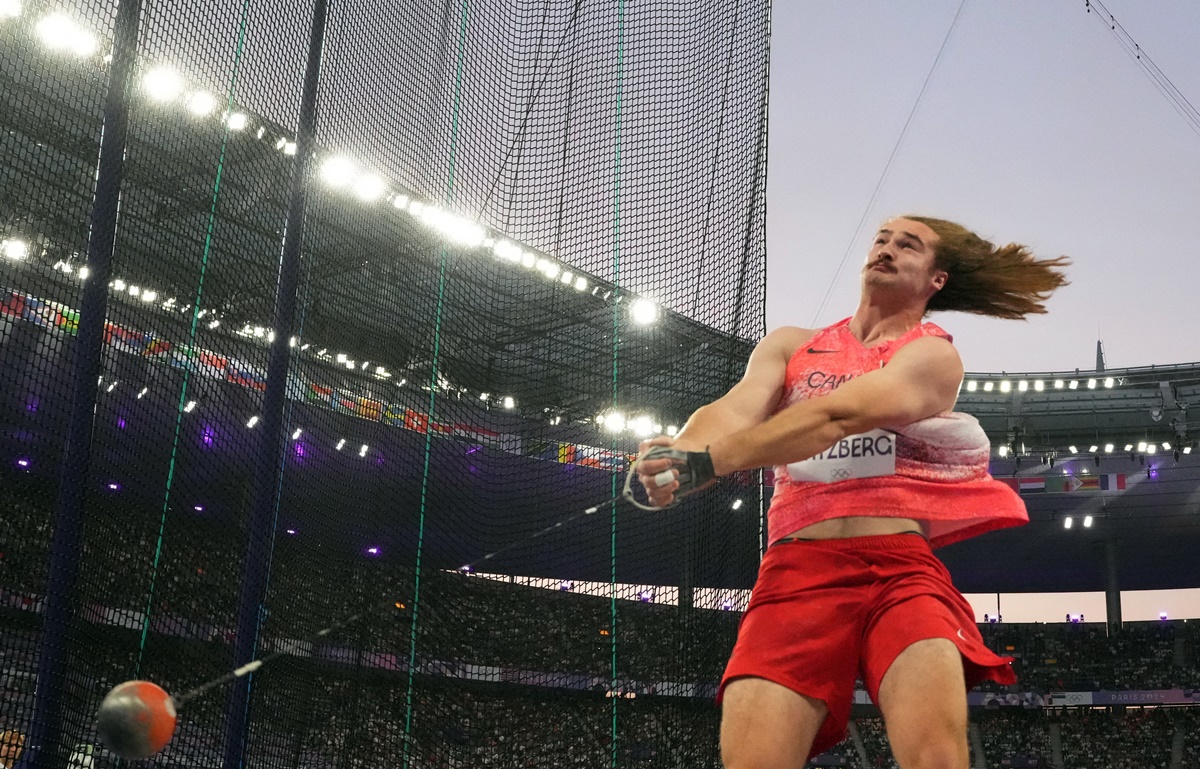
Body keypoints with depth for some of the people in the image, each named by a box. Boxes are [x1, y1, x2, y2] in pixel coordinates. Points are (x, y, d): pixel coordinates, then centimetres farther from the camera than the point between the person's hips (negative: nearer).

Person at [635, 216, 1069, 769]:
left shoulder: (933, 356, 9)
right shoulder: (790, 345, 23)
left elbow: (836, 415, -9)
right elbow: (735, 409, 2)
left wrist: (710, 459, -23)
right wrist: (676, 454, -23)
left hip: (901, 567, -2)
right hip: (796, 567, 2)